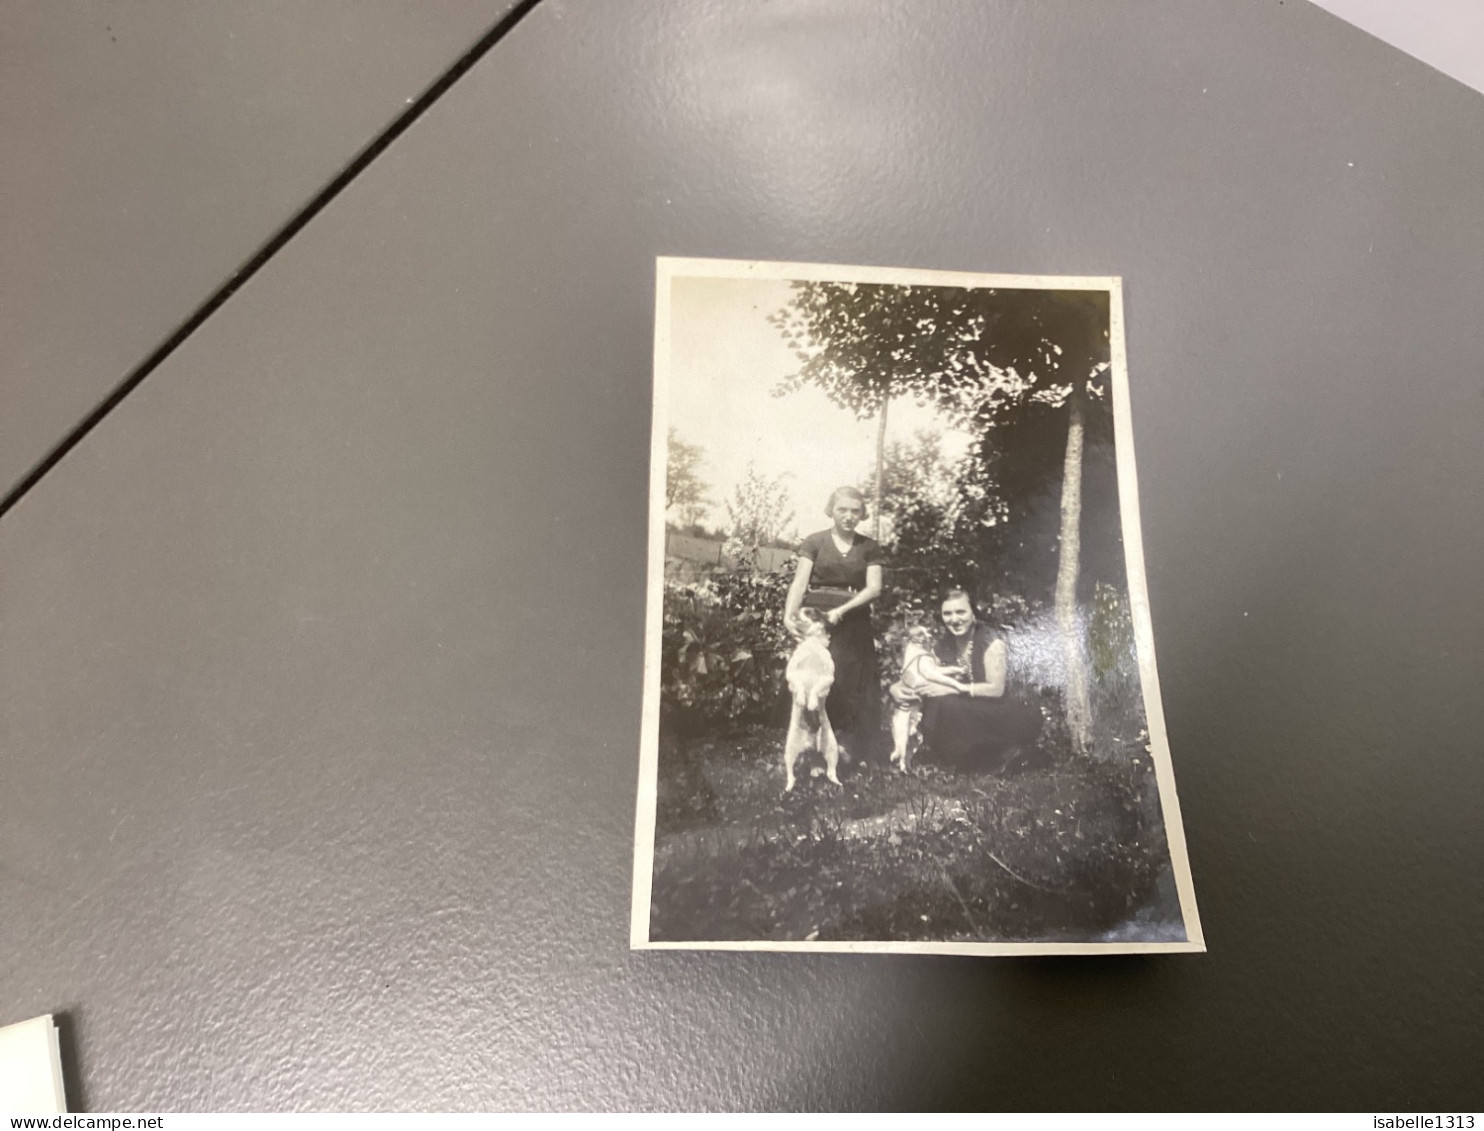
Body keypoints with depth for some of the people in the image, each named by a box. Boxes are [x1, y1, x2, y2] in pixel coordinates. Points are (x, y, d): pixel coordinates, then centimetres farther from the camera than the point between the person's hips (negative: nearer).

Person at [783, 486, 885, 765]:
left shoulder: (870, 547, 7)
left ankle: (847, 747, 9)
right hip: (816, 620, -2)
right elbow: (800, 582, -6)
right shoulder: (814, 542, 2)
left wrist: (841, 610, -16)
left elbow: (874, 588, -2)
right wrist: (790, 613, -23)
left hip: (853, 625, 2)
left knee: (852, 685, 1)